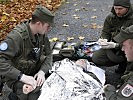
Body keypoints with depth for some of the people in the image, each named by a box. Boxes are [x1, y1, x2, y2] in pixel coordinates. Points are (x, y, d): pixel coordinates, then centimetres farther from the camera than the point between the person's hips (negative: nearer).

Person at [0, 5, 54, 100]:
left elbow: (48, 54, 2)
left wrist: (42, 71, -17)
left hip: (35, 72, 7)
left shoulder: (42, 34, -4)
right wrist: (21, 76, -38)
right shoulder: (16, 36, -27)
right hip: (16, 76, -6)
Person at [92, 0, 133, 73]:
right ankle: (123, 60, 7)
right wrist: (103, 39, -18)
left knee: (111, 53, -34)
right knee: (95, 58, -4)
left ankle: (124, 63, -1)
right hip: (112, 46, 7)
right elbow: (105, 32, 6)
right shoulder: (111, 17, 0)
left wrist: (115, 45, -36)